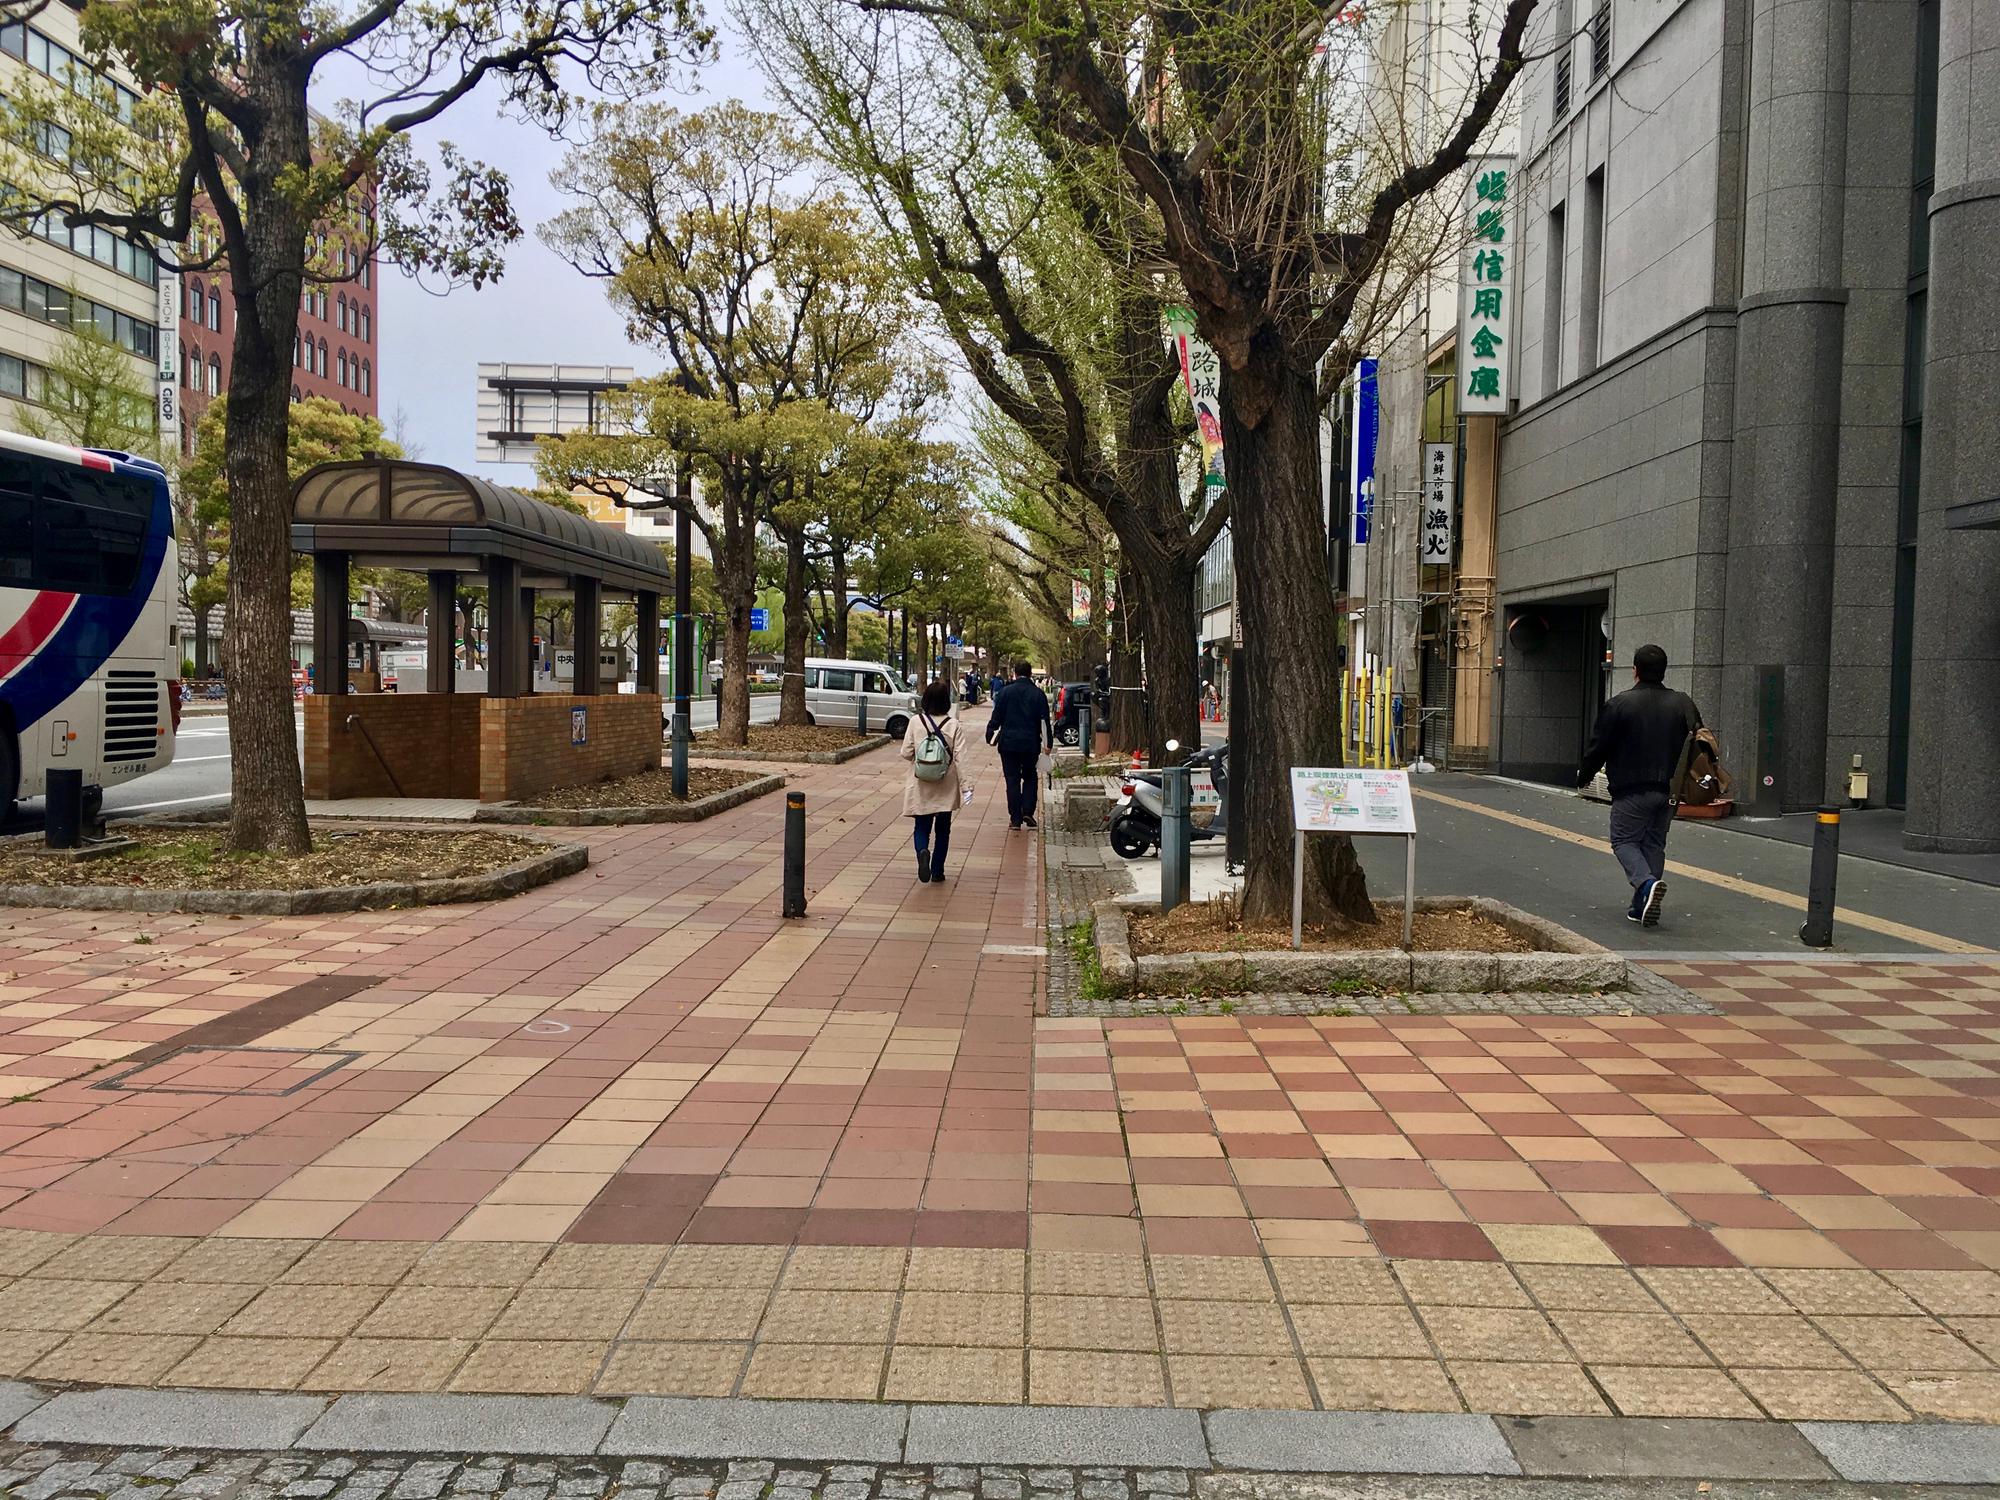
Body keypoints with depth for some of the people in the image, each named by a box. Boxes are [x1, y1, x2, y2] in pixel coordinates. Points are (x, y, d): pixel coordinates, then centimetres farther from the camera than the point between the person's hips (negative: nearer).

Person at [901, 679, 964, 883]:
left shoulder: (916, 722, -7)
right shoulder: (953, 725, -7)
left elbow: (906, 753, -5)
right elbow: (959, 757, -9)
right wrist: (965, 784, -5)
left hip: (921, 785, 0)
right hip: (946, 786, 0)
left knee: (921, 826, 8)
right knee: (942, 829, 14)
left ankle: (923, 851, -22)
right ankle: (937, 870, 16)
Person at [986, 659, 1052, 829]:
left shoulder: (1005, 692, -3)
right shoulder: (1038, 694, 0)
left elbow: (996, 717, -3)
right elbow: (1045, 721, 0)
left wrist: (990, 736, 8)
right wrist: (1049, 743, 5)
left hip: (1008, 743, -1)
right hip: (1031, 743, 1)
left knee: (1012, 780, 4)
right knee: (1030, 777, 16)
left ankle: (1015, 818, 4)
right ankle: (1028, 812, 2)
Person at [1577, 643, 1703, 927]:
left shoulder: (1619, 704, -9)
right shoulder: (1683, 704, 7)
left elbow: (1598, 746, -5)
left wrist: (1584, 776, 12)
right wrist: (1682, 784, 25)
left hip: (1631, 789, -5)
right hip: (1669, 790, 5)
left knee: (1624, 841, 4)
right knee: (1654, 844, 13)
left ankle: (1646, 883, -22)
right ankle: (1642, 905, 13)